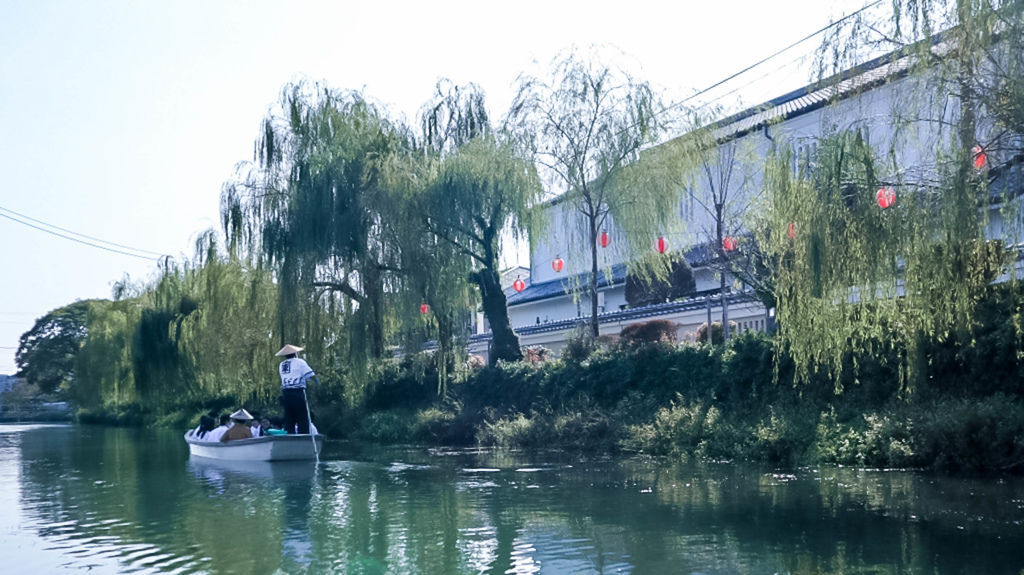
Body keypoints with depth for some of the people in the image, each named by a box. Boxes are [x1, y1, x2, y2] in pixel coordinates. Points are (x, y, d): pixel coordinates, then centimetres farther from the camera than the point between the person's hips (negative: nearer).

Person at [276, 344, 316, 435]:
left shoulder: (281, 365, 16)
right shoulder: (299, 362, -2)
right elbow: (311, 375, -7)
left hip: (285, 394, 6)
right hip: (298, 393, -6)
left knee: (289, 420, 9)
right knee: (303, 420, -4)